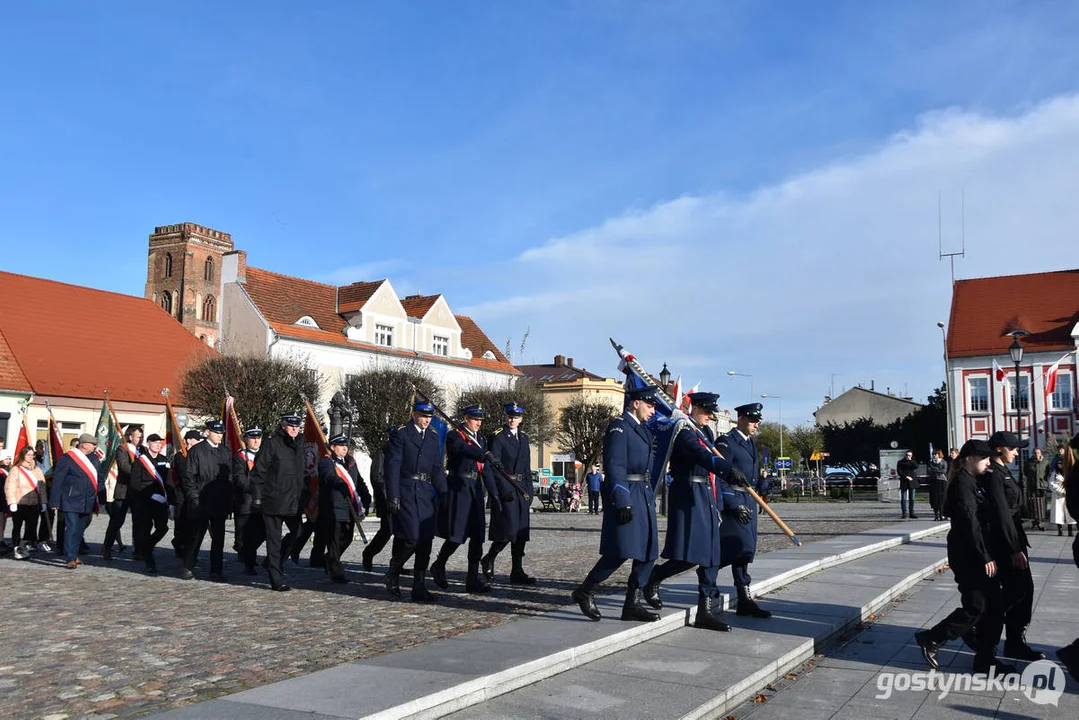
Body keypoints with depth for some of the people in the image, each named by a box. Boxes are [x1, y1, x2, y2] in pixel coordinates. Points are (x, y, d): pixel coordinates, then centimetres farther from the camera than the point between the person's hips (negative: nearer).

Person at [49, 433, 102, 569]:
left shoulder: (94, 459, 11)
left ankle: (74, 555, 24)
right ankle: (70, 559, -9)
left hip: (87, 503, 6)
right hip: (72, 501, -6)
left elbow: (99, 480, 16)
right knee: (72, 529, -10)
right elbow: (57, 481, -8)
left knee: (80, 530, 14)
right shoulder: (67, 458, -8)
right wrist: (55, 502, -10)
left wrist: (100, 500, 11)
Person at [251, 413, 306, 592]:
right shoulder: (271, 444, -8)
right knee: (274, 540, 0)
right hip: (274, 500, -7)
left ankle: (273, 563, 28)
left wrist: (303, 495, 19)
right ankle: (277, 580, 6)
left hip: (293, 501, 7)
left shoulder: (299, 445, 13)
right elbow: (258, 472, -9)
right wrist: (257, 497, -12)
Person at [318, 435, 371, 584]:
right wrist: (346, 488, -42)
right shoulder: (326, 462, -6)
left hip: (349, 509, 7)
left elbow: (359, 482, 21)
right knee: (334, 540, -4)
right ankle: (336, 572, 5)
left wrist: (366, 499, 11)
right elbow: (331, 478, -25)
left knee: (346, 539, 15)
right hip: (332, 509, -7)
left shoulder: (351, 462, 17)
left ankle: (329, 560, 38)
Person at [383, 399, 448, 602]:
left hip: (426, 493, 6)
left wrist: (444, 494, 8)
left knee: (425, 542, 3)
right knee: (410, 538, -11)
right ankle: (392, 574, 15)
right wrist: (392, 496, -14)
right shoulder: (400, 434, -2)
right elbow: (392, 466, -7)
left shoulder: (433, 436, 16)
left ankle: (419, 589, 10)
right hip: (405, 492, -6)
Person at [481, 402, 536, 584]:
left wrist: (529, 490, 11)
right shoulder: (497, 437, -5)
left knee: (521, 532, 5)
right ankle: (488, 560, 11)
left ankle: (517, 572, 10)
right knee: (509, 530, -11)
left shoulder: (524, 438, 16)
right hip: (505, 489, -7)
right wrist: (506, 490, -16)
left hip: (522, 489, 7)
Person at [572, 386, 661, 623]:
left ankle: (632, 604, 13)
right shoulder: (619, 427, -10)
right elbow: (614, 466, -18)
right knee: (620, 551, -12)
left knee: (648, 552, 7)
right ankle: (585, 591, 4)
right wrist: (622, 501, -23)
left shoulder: (643, 430, 19)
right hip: (626, 495, -9)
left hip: (644, 497, 10)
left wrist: (651, 498, 19)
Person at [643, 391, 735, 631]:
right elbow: (702, 456, -30)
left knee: (710, 555, 7)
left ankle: (707, 612, 10)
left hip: (707, 498, 9)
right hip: (689, 497, -9)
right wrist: (729, 468, -44)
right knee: (689, 555, -13)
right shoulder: (684, 433, -11)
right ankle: (653, 578, 13)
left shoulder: (705, 432, 19)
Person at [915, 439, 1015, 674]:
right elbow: (969, 523, -21)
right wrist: (985, 557, -20)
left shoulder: (973, 482, 15)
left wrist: (987, 554, 12)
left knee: (993, 608, 10)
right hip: (968, 556, -10)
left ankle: (986, 659, 19)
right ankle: (931, 639, 8)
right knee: (975, 608, -6)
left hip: (978, 553, 10)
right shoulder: (962, 483, -15)